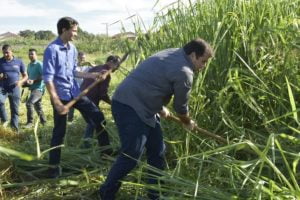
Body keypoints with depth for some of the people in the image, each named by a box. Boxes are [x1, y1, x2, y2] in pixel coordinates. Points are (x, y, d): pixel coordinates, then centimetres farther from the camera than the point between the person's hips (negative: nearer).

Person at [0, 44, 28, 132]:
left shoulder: (19, 62, 3)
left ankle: (15, 128, 21)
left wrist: (20, 81, -13)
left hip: (15, 89, 1)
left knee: (15, 110, 6)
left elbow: (25, 76, 8)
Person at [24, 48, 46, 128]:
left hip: (39, 88, -9)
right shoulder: (29, 65, 13)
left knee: (29, 103, -22)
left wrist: (34, 80, -23)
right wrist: (27, 82, 4)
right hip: (32, 88, 9)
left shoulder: (39, 64, -11)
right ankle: (43, 122, 29)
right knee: (37, 106, 16)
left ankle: (30, 122, -11)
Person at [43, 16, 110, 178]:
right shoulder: (52, 50, -16)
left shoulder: (72, 48, 7)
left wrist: (92, 75, 5)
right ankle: (53, 166, 18)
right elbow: (48, 79, -19)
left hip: (75, 93, 7)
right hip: (61, 96, -7)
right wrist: (57, 103, -23)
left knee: (98, 117, 5)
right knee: (59, 132, 3)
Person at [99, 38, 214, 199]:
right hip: (129, 107, -11)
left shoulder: (172, 55, 13)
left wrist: (161, 109, 33)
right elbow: (180, 106, -3)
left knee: (157, 151, 14)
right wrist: (188, 123, 17)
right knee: (131, 156, -10)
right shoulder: (184, 72, -16)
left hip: (142, 106, 11)